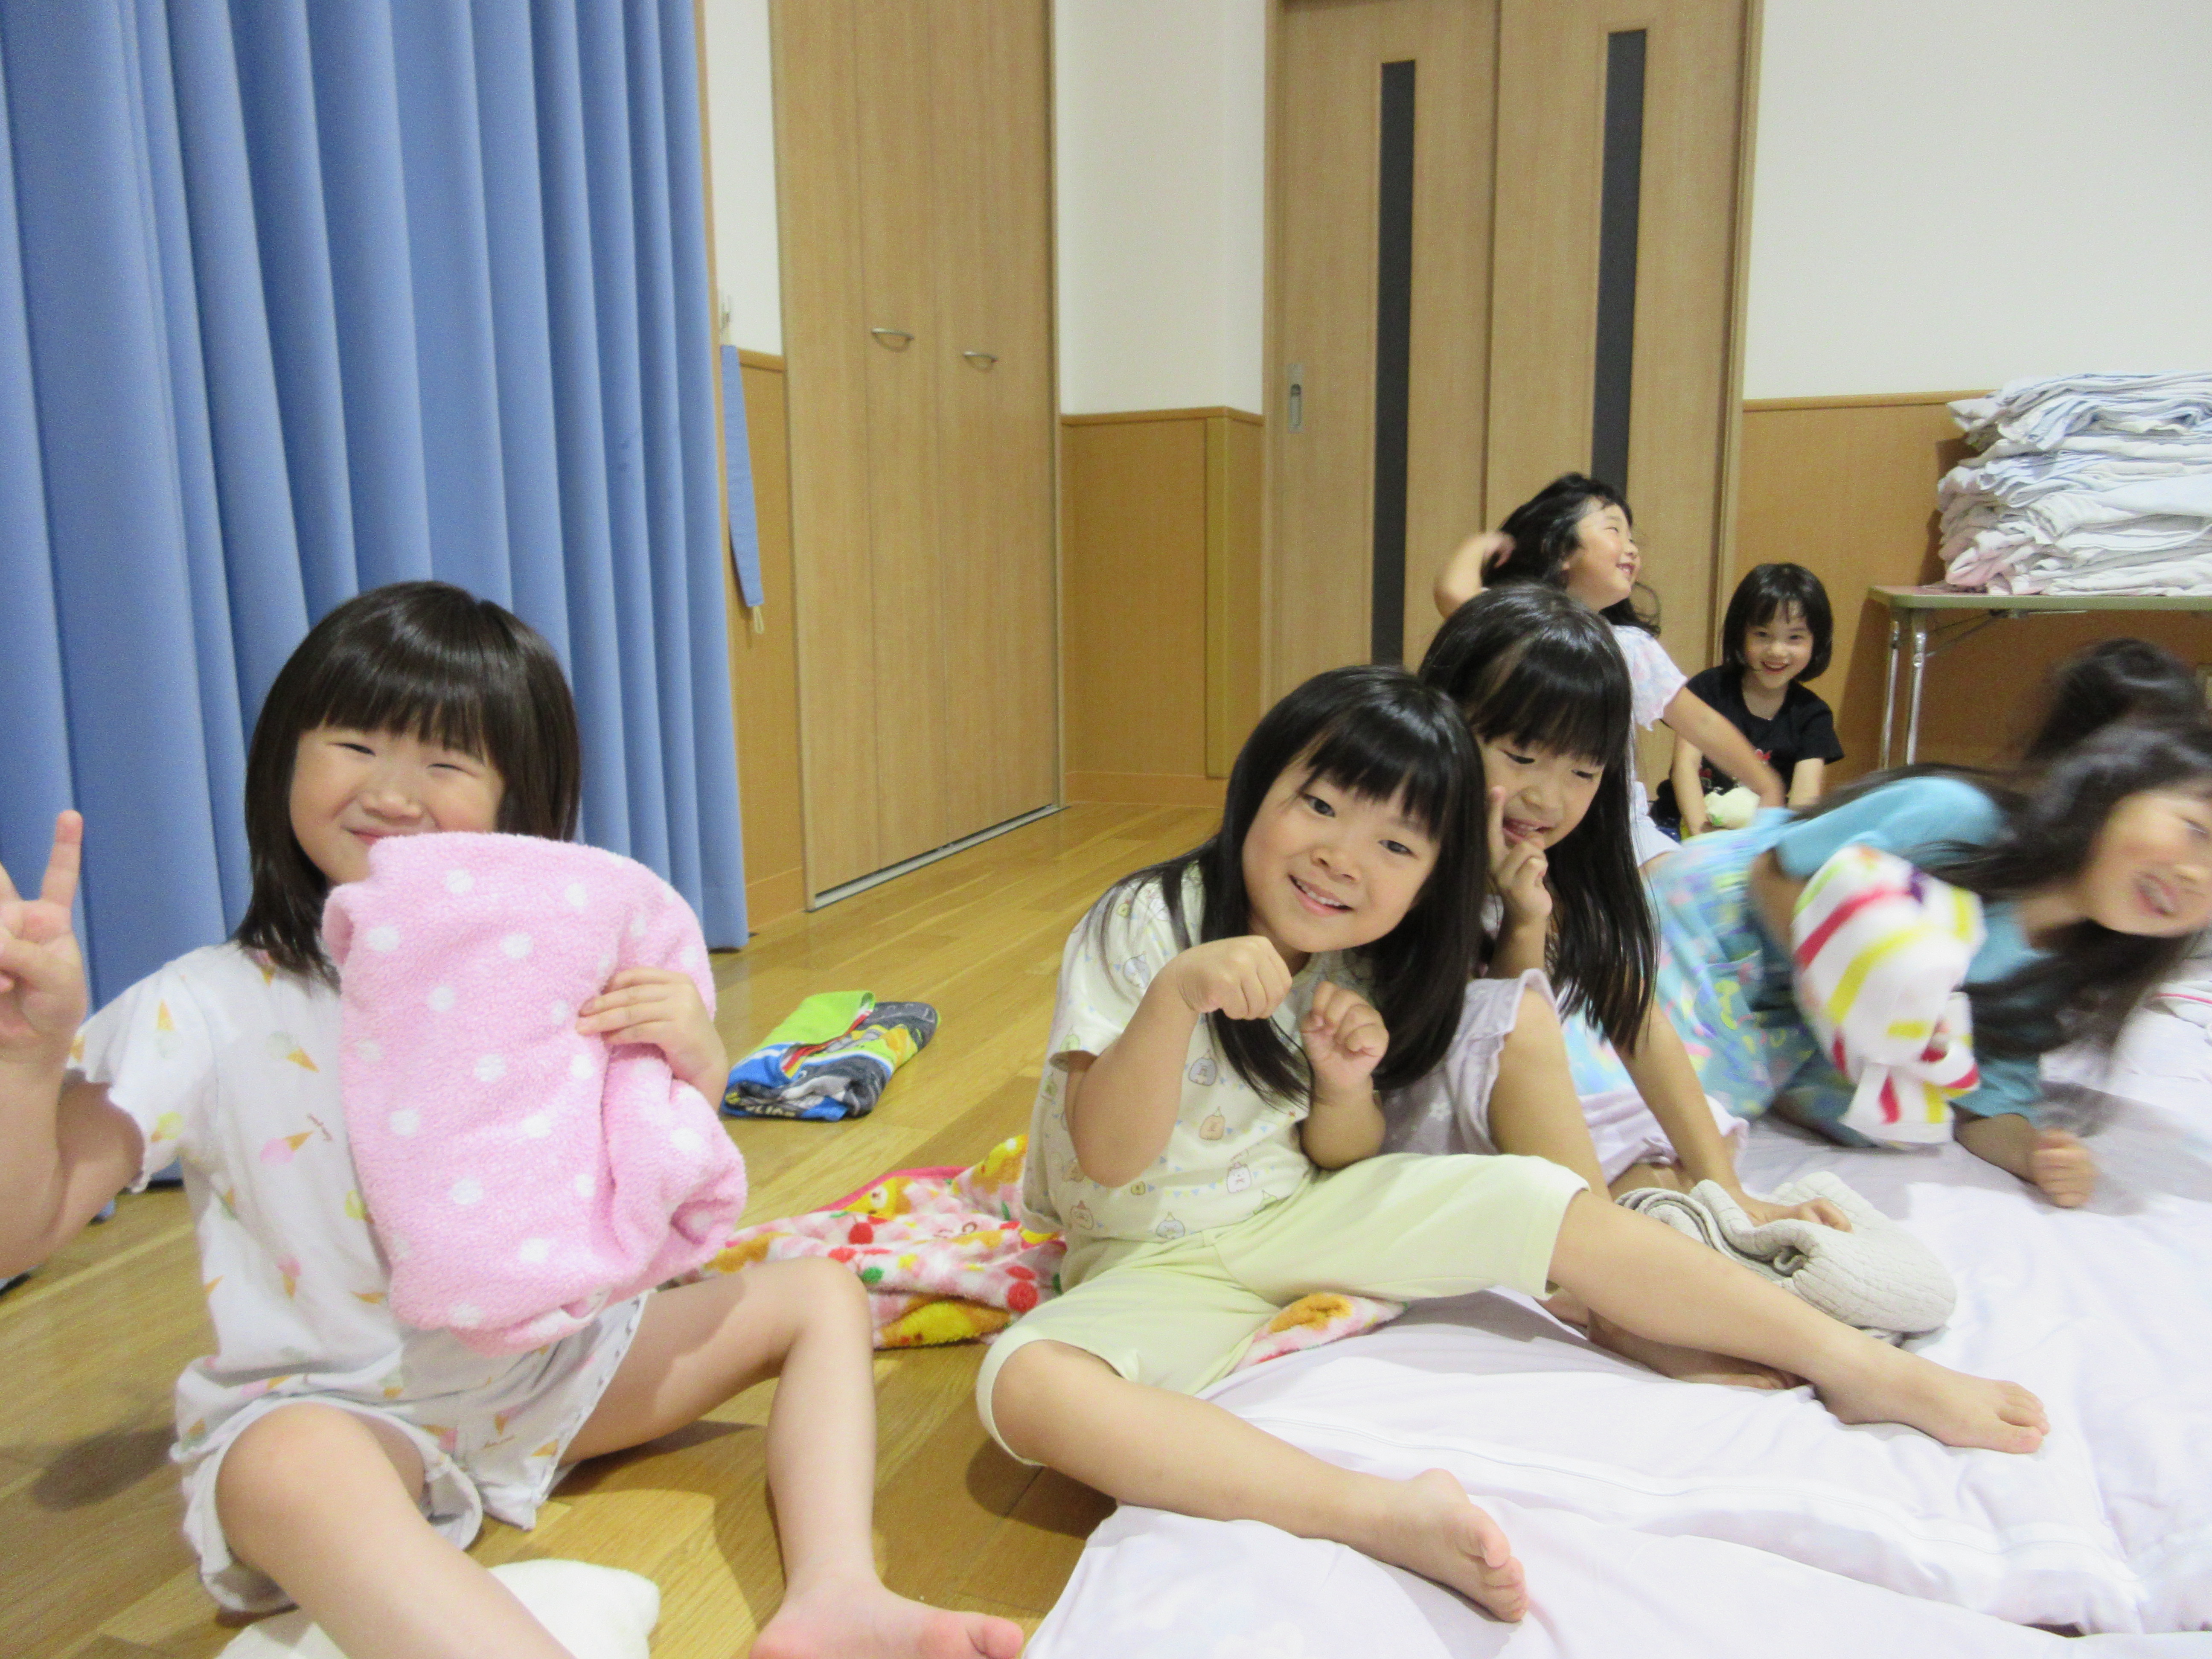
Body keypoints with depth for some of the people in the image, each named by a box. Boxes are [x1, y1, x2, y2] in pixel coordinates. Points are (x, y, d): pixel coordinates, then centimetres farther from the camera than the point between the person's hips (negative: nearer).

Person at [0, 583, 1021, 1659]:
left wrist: (695, 1076, -22)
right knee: (293, 1473, -39)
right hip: (323, 1410, -4)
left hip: (552, 1370, 5)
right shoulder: (215, 1009, -11)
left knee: (818, 1294, -2)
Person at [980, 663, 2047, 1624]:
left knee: (1542, 1203, -14)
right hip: (1154, 1257, -4)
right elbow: (1109, 1159, -24)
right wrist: (1178, 997, -41)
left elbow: (1343, 1163, 5)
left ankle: (1860, 1366, -2)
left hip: (1299, 1214, 4)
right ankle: (1382, 1513, -43)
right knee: (1028, 1384, -36)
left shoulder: (1354, 969, -2)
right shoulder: (1145, 927, -19)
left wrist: (1347, 1084, -19)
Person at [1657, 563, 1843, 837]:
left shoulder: (1813, 715, 4)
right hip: (1688, 824, -2)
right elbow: (1686, 764, -11)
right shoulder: (1708, 688, -1)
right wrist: (1700, 835, -27)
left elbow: (1805, 797, -8)